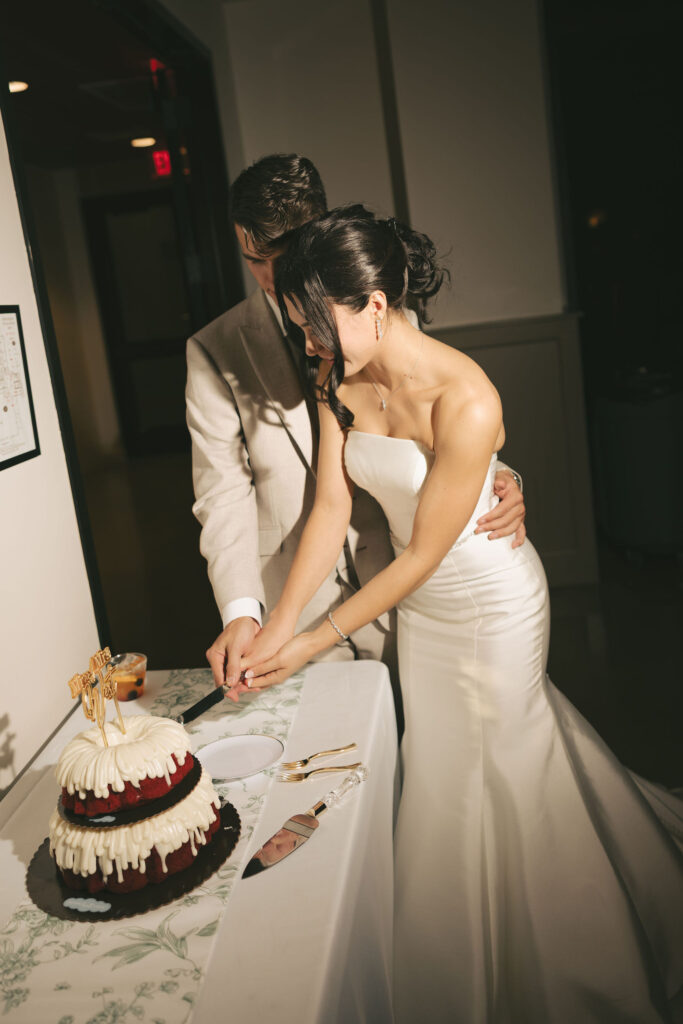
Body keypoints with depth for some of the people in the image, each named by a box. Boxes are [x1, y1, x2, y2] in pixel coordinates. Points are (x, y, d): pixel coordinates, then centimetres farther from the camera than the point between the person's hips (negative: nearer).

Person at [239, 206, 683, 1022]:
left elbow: (423, 553, -25)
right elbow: (332, 507, -9)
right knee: (437, 779, 17)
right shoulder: (340, 382, -10)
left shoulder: (464, 401, -31)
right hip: (420, 607, 6)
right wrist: (276, 626, -15)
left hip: (493, 603, -6)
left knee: (507, 775, 10)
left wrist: (314, 644, -20)